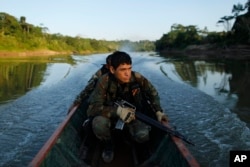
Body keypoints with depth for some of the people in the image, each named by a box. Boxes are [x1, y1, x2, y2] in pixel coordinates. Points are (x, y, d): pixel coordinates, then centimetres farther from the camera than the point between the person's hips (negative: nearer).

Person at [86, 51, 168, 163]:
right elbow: (93, 108, -32)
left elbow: (152, 92, -1)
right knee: (98, 123, -34)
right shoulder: (104, 81, -27)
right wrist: (118, 110, -43)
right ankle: (108, 144, 1)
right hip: (111, 115, -1)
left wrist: (158, 111, -10)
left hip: (132, 115, 2)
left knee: (143, 136, -26)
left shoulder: (138, 78, -22)